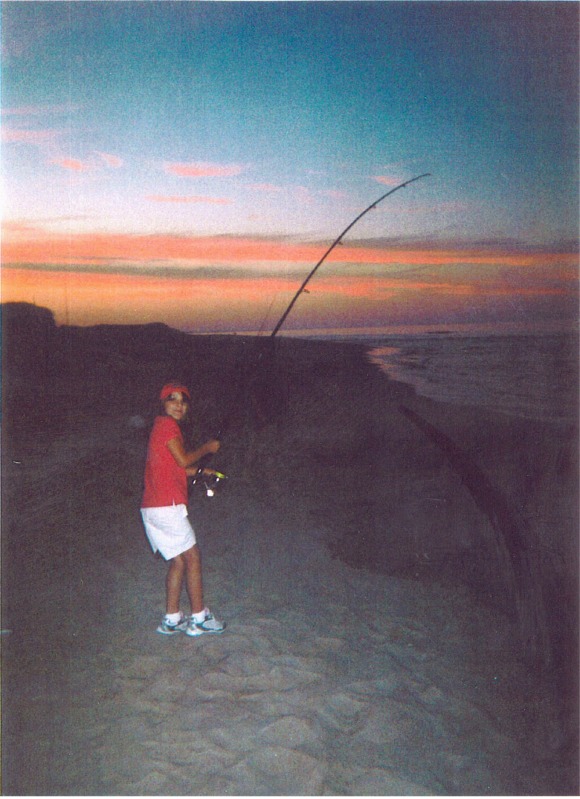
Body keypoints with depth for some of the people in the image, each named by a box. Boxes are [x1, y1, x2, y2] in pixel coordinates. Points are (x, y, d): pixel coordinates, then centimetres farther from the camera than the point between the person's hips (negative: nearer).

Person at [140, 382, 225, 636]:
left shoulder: (161, 426, 22)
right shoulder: (167, 424, -7)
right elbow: (183, 460, -13)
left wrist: (201, 471, 21)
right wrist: (207, 448, 1)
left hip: (151, 508, 9)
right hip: (167, 506, -9)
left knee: (178, 561, 12)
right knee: (192, 557, 0)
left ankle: (171, 619, 14)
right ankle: (199, 618, 5)